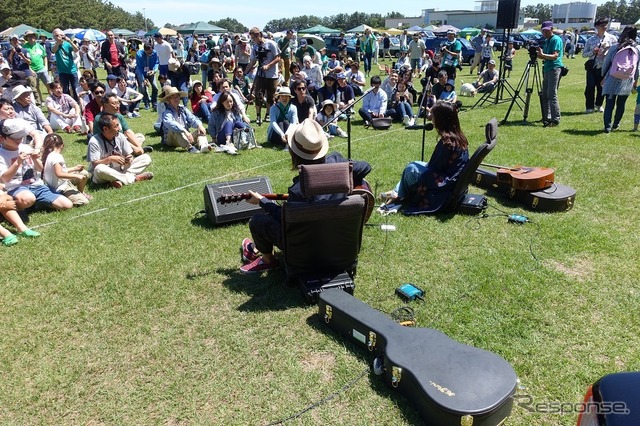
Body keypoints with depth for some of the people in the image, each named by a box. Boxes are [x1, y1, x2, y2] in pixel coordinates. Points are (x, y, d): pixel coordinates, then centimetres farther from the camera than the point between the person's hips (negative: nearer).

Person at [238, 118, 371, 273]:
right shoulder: (336, 160, -18)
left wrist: (261, 201, -1)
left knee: (257, 221, 7)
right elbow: (365, 167, -2)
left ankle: (268, 259, 32)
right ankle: (263, 247, 49)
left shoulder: (299, 190, -33)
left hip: (310, 245, -7)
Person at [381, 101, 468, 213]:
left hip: (446, 187, -9)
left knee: (411, 169, -2)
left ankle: (399, 194, 20)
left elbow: (433, 168, -16)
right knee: (415, 165, 18)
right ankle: (397, 191, 23)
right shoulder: (459, 137, 3)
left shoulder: (447, 141, -24)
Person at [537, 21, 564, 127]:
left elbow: (555, 56, -17)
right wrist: (537, 54, 3)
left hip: (554, 68, -9)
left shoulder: (556, 40, -7)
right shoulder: (546, 41, 19)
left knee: (552, 95, -14)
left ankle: (556, 119, -13)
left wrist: (543, 55, -30)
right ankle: (547, 117, 18)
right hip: (546, 69, 9)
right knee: (545, 95, 10)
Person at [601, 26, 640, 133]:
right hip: (627, 82, 2)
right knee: (621, 104, 15)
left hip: (612, 80, -2)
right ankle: (615, 125, 23)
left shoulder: (614, 48, -3)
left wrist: (604, 77, 16)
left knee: (609, 104, 0)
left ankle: (607, 126, -8)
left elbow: (606, 63, 3)